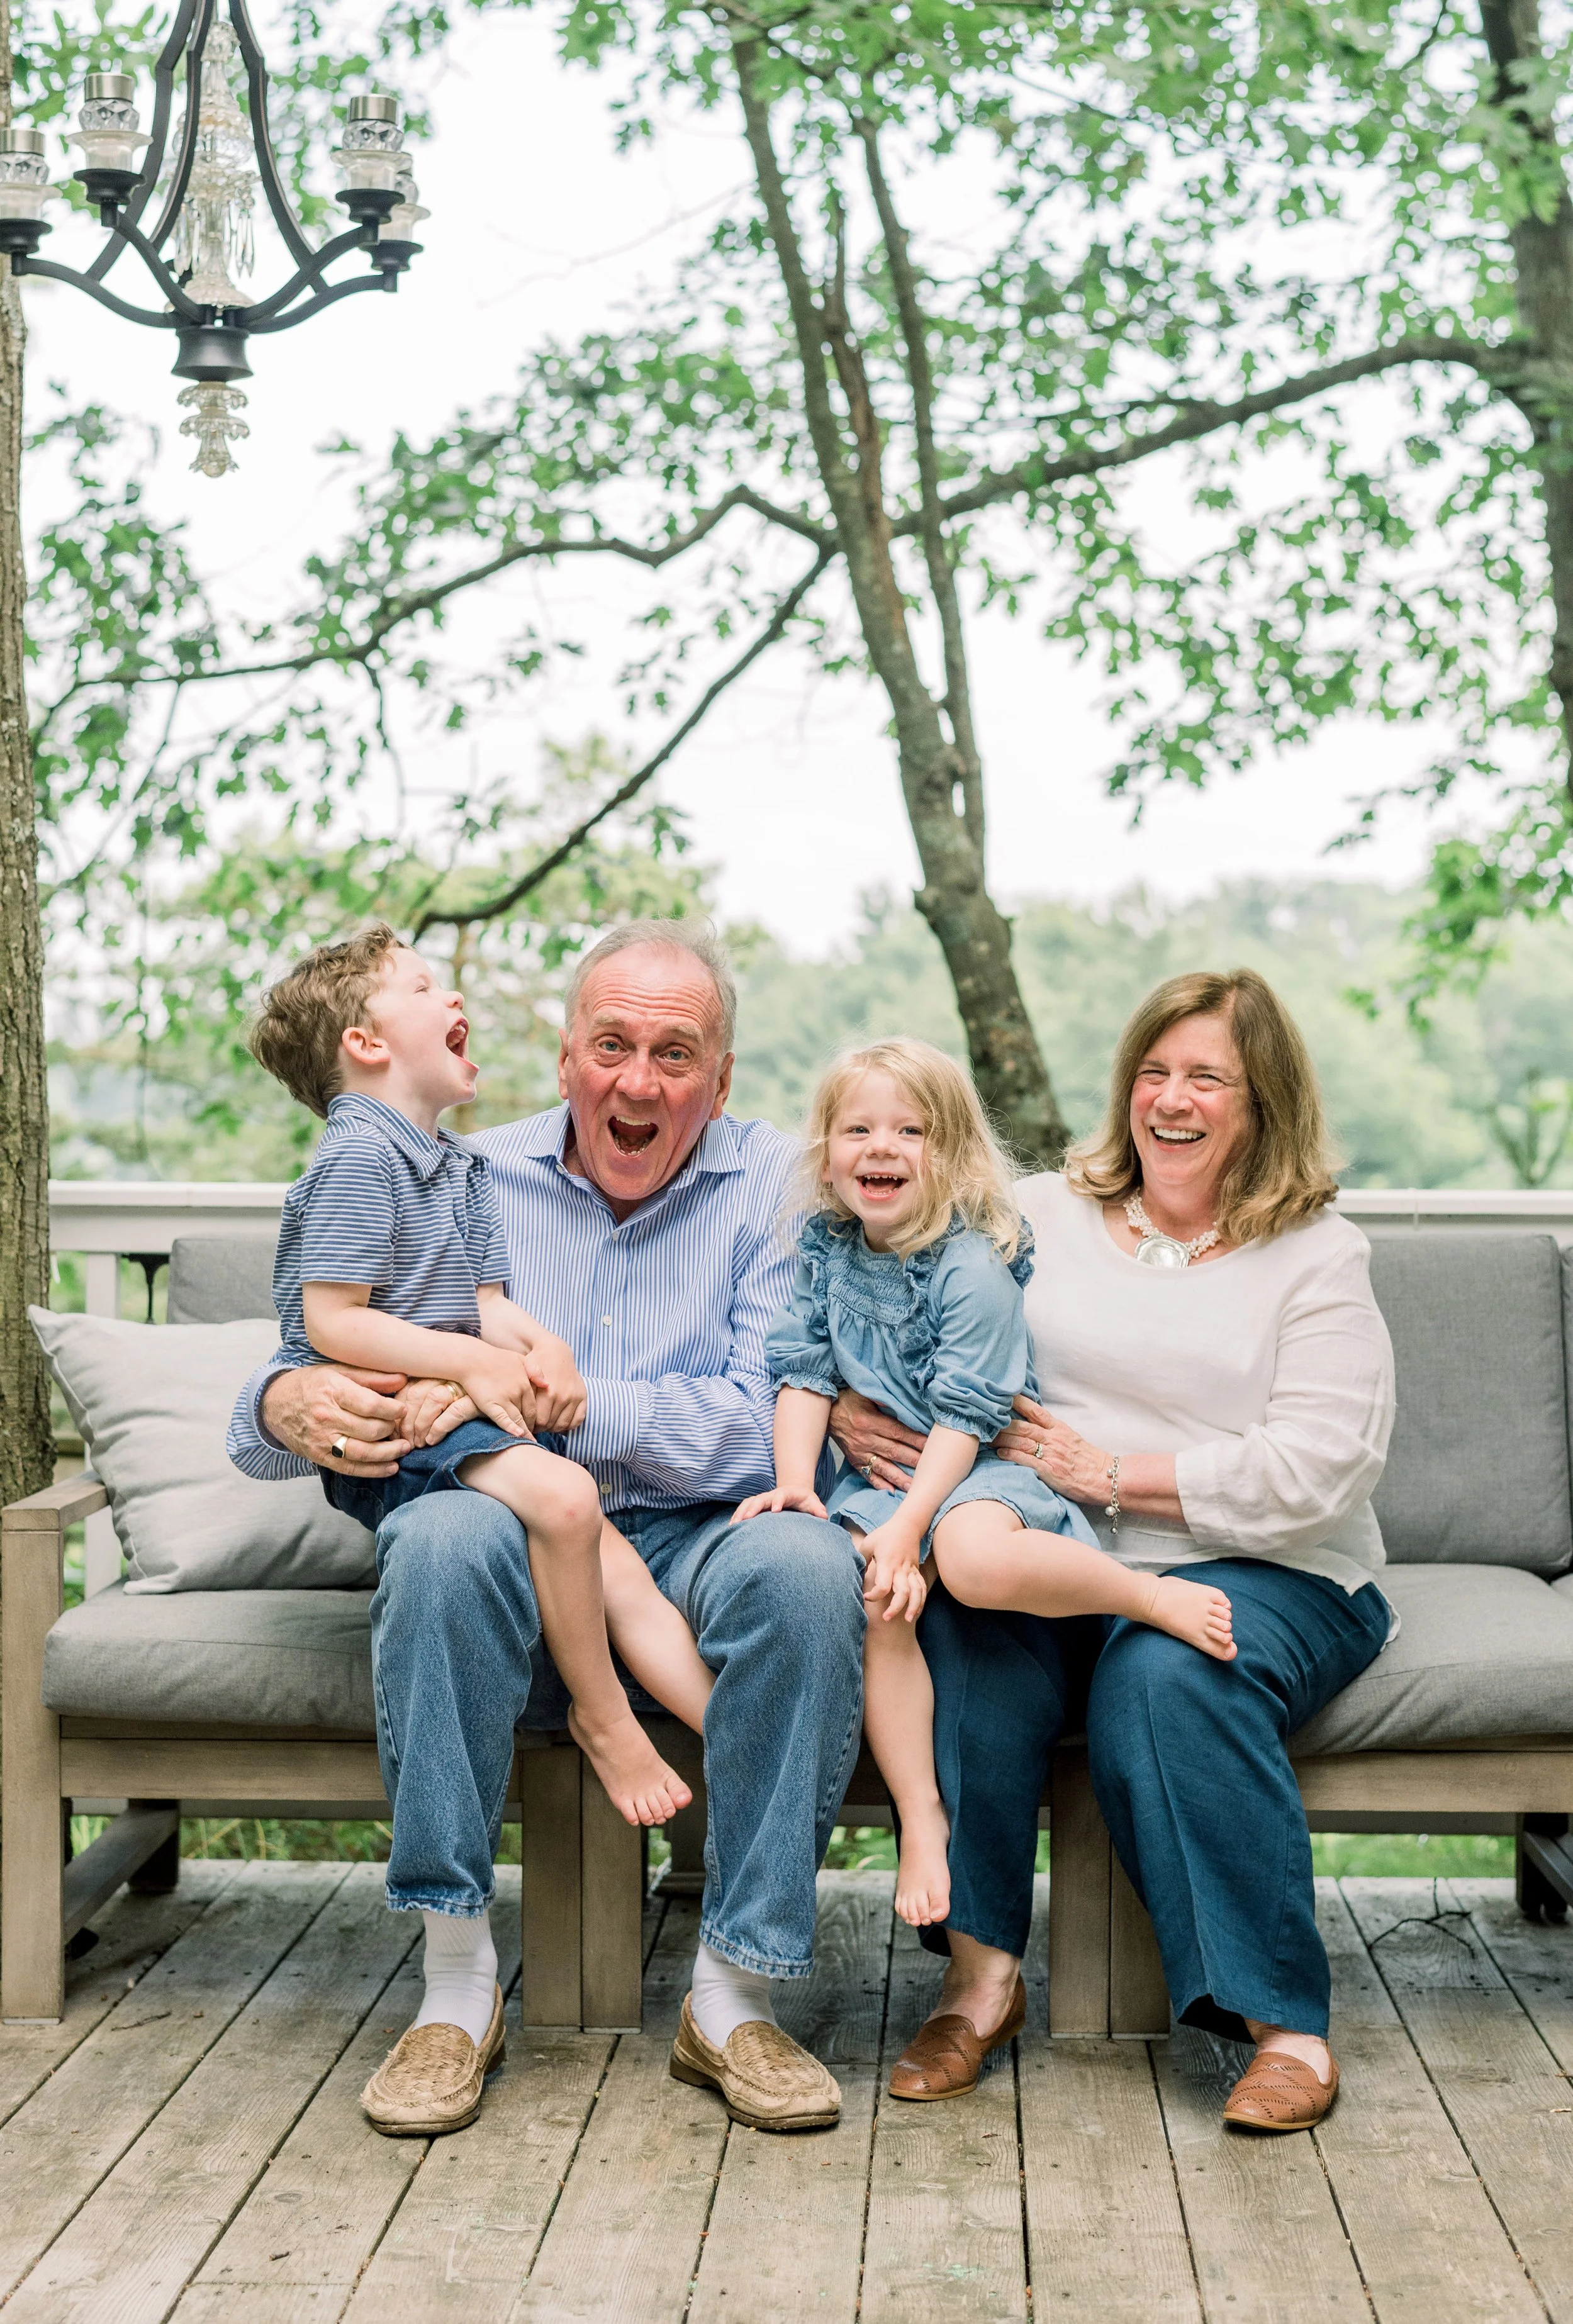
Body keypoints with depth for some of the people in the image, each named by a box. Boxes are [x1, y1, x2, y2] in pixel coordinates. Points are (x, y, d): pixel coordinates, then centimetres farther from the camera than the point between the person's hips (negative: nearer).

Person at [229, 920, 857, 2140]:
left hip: (701, 1538, -1)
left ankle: (735, 1994, -21)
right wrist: (287, 1403, -20)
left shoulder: (777, 1186, 1)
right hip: (526, 1556, 1)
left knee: (805, 1560, -34)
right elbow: (331, 1367, 6)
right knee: (446, 1535, -33)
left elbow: (770, 1425, -13)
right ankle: (457, 1981, -22)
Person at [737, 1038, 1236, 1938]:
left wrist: (908, 1526, -25)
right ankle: (921, 1817, -16)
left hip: (982, 1466, -5)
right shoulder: (826, 1252, 5)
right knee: (874, 1600, -24)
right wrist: (795, 1483, -10)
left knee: (972, 1553, -39)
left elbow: (965, 1416, -17)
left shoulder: (974, 1266, -14)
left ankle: (1159, 1597, -19)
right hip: (881, 1470, 5)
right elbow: (804, 1374, 6)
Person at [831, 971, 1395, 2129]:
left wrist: (1109, 1472, -12)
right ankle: (981, 1970, -21)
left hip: (1263, 1573, -2)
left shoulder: (1319, 1258, 5)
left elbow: (1317, 1473, -8)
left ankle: (1286, 2020, -25)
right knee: (967, 1635, -31)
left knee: (1166, 1675, -35)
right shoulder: (1040, 1214, 16)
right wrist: (845, 1405, -9)